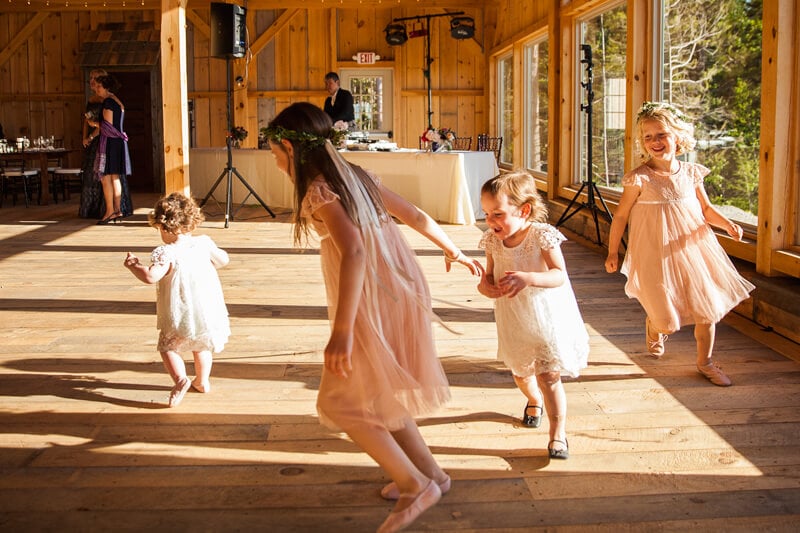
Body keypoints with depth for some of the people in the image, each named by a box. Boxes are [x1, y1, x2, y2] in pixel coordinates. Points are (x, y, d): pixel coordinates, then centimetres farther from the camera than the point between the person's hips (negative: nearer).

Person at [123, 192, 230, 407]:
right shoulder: (204, 243, -1)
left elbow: (151, 276, -30)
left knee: (167, 347, 11)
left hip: (180, 317, -6)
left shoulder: (166, 253, -19)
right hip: (208, 311, 6)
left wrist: (133, 265, -12)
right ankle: (203, 381, 36)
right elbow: (223, 260, 14)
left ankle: (180, 379, -10)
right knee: (201, 345, 28)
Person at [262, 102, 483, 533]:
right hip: (400, 292, 9)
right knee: (378, 395, 21)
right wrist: (454, 252, 34)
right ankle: (430, 473, 32)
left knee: (345, 403, 4)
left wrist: (341, 331, -33)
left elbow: (353, 251, -28)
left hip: (371, 303, -9)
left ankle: (417, 485, 7)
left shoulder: (319, 191, -14)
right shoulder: (357, 177, 11)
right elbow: (417, 216, 18)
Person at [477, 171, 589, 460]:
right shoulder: (493, 241, -7)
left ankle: (558, 432, 3)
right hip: (513, 320, 6)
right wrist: (484, 285, -22)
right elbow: (490, 274, 3)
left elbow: (559, 275, -28)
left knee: (548, 376, -9)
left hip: (546, 316, -6)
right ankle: (534, 400, 55)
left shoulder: (542, 235, -22)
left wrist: (527, 278, -45)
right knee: (520, 373, 24)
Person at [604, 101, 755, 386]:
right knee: (666, 318, 1)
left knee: (708, 308, 5)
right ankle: (654, 329, 41)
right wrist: (612, 251, -1)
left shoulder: (691, 173, -1)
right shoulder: (639, 179, -13)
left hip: (694, 249, 4)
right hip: (657, 256, -4)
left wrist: (727, 224, -7)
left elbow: (706, 209, 11)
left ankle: (705, 361, 28)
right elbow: (620, 216, -4)